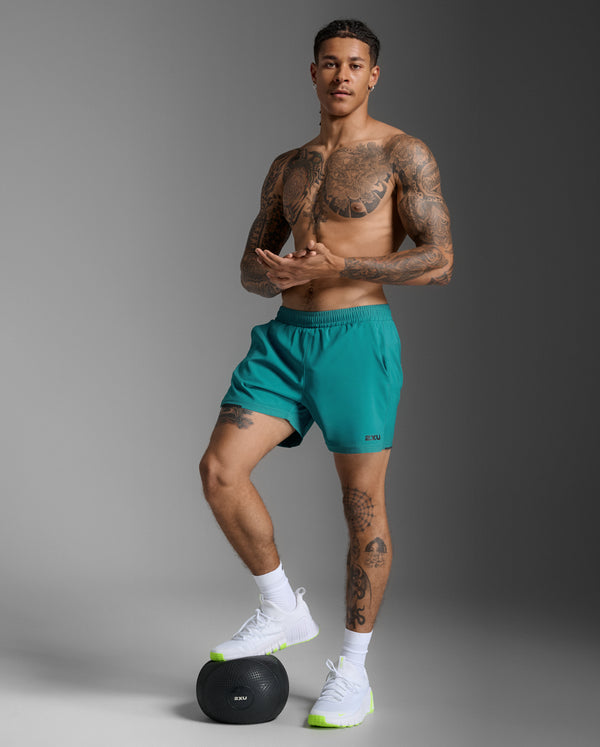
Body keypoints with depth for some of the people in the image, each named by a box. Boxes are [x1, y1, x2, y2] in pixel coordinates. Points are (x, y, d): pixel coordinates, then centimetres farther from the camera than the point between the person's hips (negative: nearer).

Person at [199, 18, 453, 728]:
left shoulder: (403, 154, 0)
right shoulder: (287, 167, 17)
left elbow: (440, 260, -8)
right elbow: (250, 271, 19)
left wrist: (340, 266, -18)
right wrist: (273, 275, -6)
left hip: (358, 337, -5)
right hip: (285, 337, 5)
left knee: (362, 503, 1)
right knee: (220, 470, -9)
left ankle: (353, 671, 15)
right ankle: (282, 610, 11)